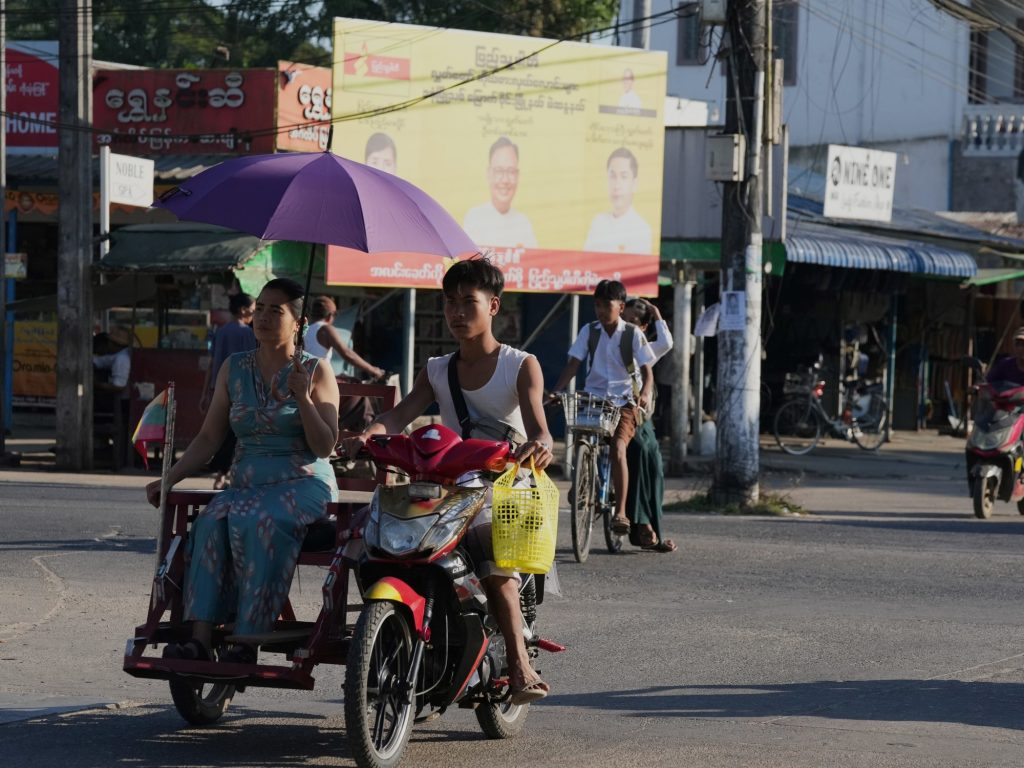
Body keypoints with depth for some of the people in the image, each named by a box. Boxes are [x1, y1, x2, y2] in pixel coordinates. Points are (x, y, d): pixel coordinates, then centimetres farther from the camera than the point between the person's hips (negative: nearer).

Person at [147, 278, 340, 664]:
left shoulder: (315, 371, 3)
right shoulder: (234, 368, 14)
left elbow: (325, 448, -4)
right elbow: (209, 437, 13)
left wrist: (303, 399, -16)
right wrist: (168, 479, 2)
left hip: (303, 484, -3)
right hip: (246, 484, 3)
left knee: (259, 522, -36)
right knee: (212, 522, -30)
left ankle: (248, 640, -36)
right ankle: (201, 638, -37)